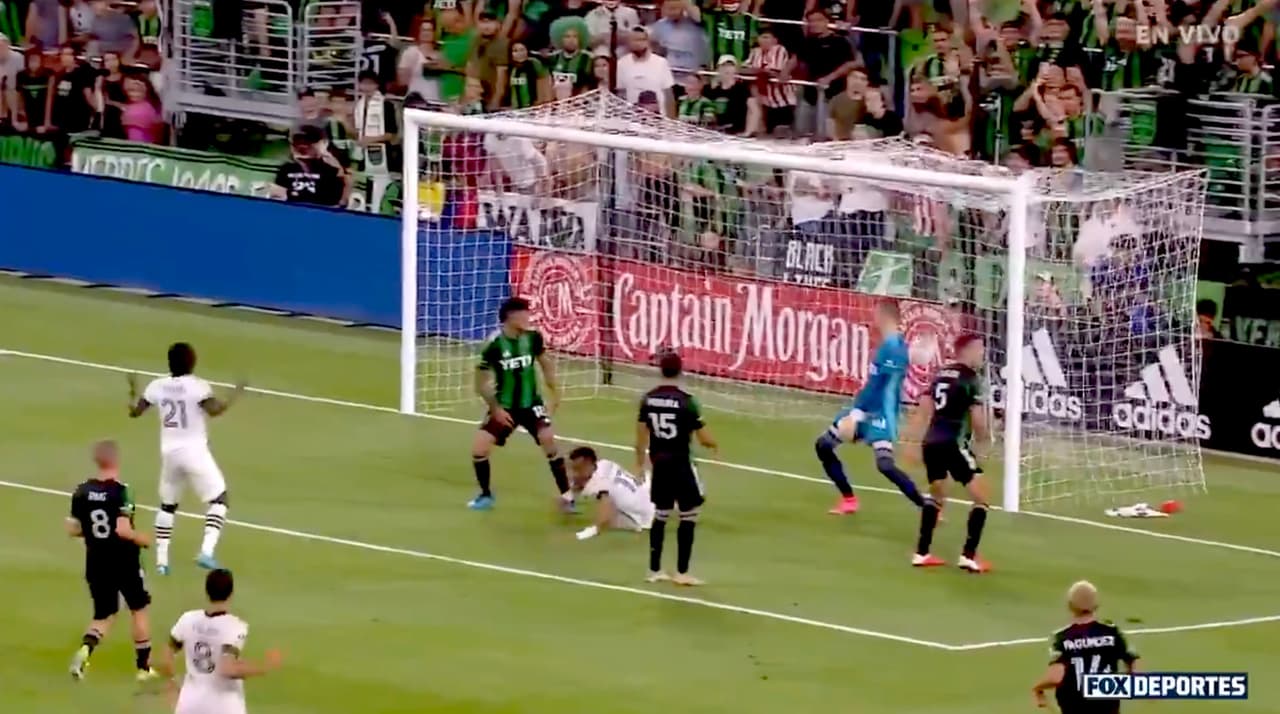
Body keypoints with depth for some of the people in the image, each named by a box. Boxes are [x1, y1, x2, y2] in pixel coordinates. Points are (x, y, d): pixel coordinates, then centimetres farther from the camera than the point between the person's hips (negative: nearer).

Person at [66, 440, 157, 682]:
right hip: (124, 561, -4)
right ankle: (144, 666, 24)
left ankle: (86, 648, -15)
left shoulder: (82, 492, -2)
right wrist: (143, 539, -7)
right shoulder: (120, 491, -19)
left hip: (96, 562, 4)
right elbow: (123, 530, -26)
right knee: (139, 610, 17)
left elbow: (74, 530, 2)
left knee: (103, 615, 15)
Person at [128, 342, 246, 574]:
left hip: (169, 452, 5)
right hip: (194, 452, -5)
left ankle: (161, 560, 15)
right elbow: (214, 410, -27)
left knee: (168, 505, 20)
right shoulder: (197, 386, -13)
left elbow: (134, 411, 8)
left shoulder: (157, 386, 1)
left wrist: (133, 390, 26)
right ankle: (207, 551, -12)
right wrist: (236, 396, -13)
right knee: (219, 499, 5)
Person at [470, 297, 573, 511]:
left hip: (530, 403, 1)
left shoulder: (533, 337, -9)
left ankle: (567, 496, -8)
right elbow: (481, 383, -9)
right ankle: (486, 495, 14)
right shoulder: (494, 345, -18)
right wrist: (496, 409, -15)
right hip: (504, 407, -1)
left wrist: (554, 393, 7)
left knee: (549, 441, -19)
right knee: (478, 448, -11)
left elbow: (545, 363, 11)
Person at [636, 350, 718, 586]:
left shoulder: (648, 399, 0)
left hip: (659, 462, 5)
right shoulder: (686, 401, -15)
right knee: (688, 516, 5)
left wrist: (640, 462, 20)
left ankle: (655, 570, 21)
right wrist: (714, 445, 12)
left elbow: (641, 434, 8)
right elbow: (703, 438, -11)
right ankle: (682, 573, 4)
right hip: (680, 463, -5)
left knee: (660, 515, 17)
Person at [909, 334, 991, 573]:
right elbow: (978, 419, -10)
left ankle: (922, 553, 27)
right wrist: (982, 436, 12)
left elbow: (923, 410, 16)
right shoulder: (971, 379, -6)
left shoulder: (941, 374, 15)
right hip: (954, 444, -8)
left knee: (936, 495, 28)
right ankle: (969, 555, -7)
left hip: (931, 442, 8)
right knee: (981, 497, 0)